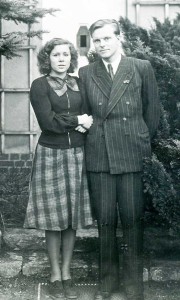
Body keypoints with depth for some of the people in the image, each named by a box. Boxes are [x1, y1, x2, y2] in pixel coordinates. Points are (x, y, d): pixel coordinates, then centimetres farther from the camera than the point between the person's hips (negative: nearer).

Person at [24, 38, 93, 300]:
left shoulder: (78, 84, 11)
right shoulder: (39, 86, -1)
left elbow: (90, 117, 9)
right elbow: (48, 122, -11)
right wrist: (77, 120, -6)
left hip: (77, 155, 4)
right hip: (50, 155, -3)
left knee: (73, 218, 6)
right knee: (54, 218, 1)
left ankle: (67, 273, 18)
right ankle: (55, 275, 15)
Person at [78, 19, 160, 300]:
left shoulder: (142, 68, 3)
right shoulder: (86, 73, 9)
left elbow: (152, 110, 7)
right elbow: (84, 113, 12)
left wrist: (142, 142, 8)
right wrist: (95, 136, 8)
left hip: (132, 154, -1)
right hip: (99, 156, 2)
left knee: (132, 218, 3)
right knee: (105, 219, 7)